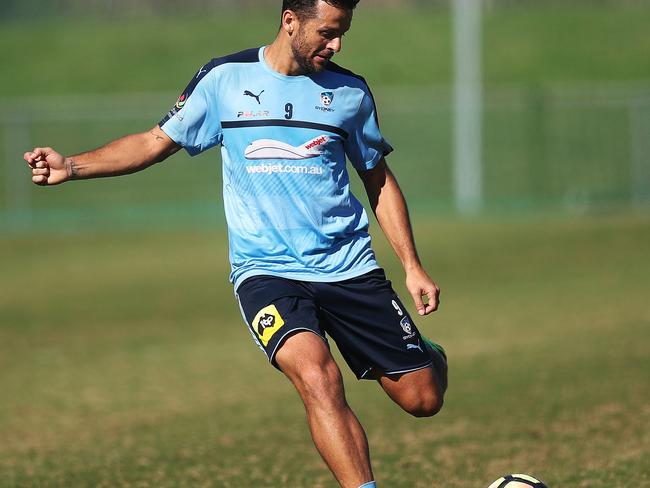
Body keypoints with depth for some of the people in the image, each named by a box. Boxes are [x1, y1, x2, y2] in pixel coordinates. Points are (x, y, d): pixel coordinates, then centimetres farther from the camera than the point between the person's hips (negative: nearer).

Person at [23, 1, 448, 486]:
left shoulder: (349, 91, 4)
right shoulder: (225, 79, -2)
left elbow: (380, 181, 15)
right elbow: (158, 142, 7)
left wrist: (413, 266, 10)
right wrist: (72, 166, -6)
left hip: (350, 268, 2)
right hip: (265, 272, -2)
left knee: (423, 398, 2)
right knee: (318, 377, -30)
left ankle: (427, 355, 39)